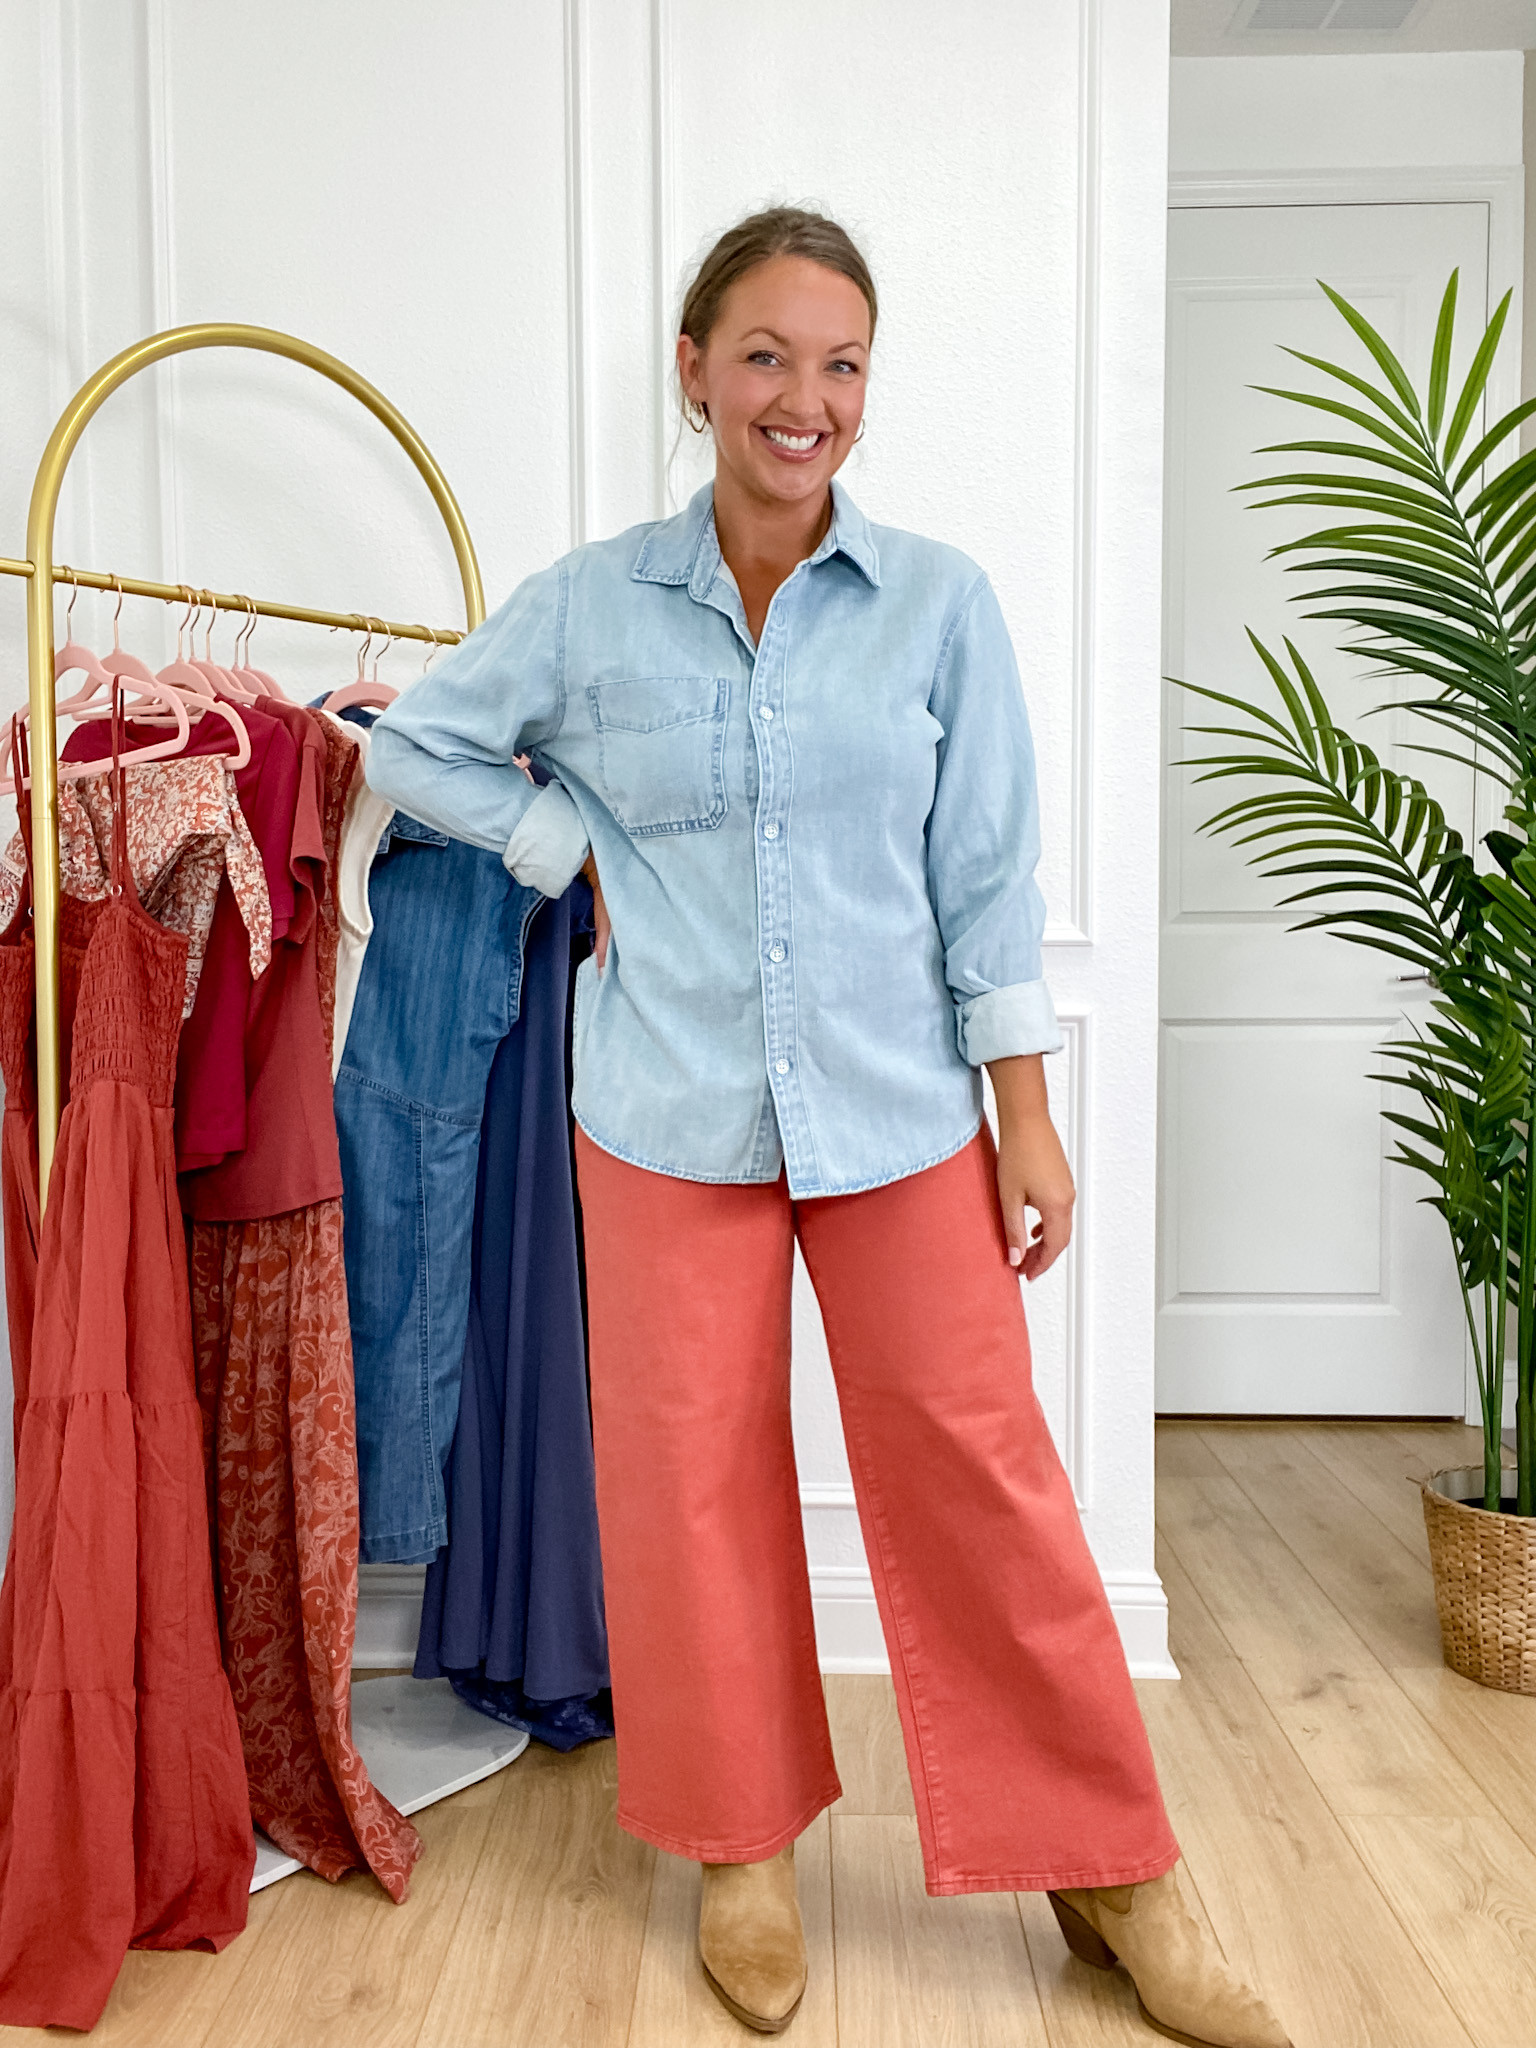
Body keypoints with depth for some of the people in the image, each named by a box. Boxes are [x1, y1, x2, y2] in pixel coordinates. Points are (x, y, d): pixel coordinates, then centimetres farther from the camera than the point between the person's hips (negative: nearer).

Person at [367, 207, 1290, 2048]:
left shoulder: (940, 602, 2)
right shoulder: (585, 606, 3)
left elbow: (988, 875, 2)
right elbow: (415, 745, 14)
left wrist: (1027, 1117, -1)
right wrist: (580, 853, 1)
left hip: (900, 1117, 0)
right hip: (671, 1119, 1)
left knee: (979, 1472, 4)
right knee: (693, 1478, 9)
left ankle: (1107, 1869, 25)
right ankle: (744, 1845, 33)